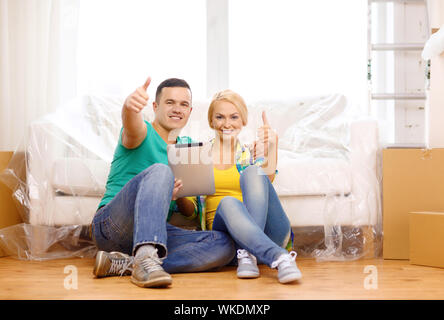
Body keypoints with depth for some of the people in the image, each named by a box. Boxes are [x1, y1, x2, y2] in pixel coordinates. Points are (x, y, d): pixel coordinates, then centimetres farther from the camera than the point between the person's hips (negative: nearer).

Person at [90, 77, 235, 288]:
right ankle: (145, 260, -46)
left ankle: (125, 264, -27)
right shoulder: (144, 134, 3)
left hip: (156, 233, 6)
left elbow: (190, 212, 19)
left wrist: (179, 196, -5)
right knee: (159, 171, -30)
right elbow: (132, 126, -26)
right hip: (111, 225, -6)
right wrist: (131, 105, -50)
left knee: (224, 245, -18)